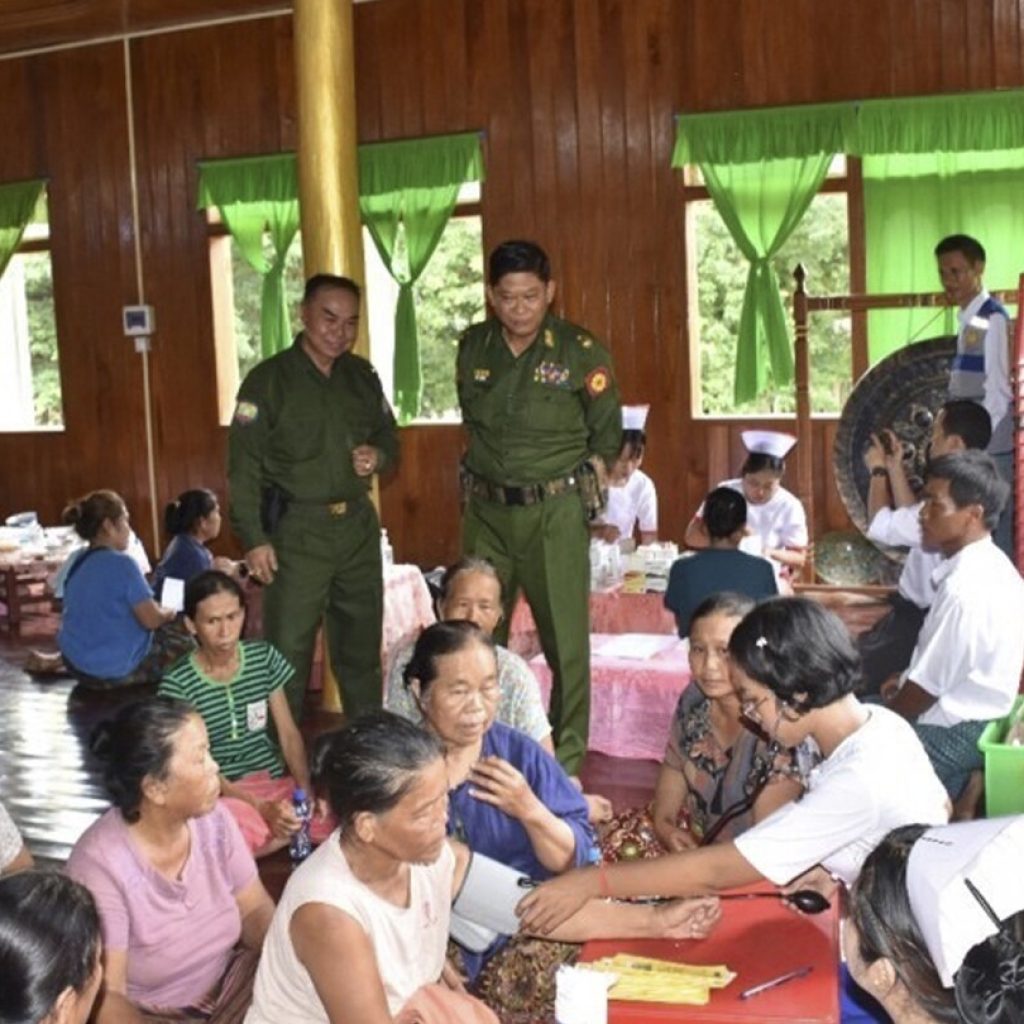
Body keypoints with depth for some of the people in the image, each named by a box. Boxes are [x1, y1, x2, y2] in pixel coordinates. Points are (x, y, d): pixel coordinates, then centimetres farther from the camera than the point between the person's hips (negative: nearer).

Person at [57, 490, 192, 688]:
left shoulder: (77, 564, 4)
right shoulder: (120, 563, -21)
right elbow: (150, 619, -19)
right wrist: (169, 613, 4)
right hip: (118, 670, -8)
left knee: (167, 633, 26)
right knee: (185, 645, 12)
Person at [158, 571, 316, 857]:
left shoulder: (264, 657, 2)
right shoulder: (177, 684, -11)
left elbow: (289, 733, 4)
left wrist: (305, 788, -15)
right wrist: (261, 807, -25)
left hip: (274, 779, 3)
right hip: (219, 792, -3)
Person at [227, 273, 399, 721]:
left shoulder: (362, 375, 10)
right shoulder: (269, 380, -7)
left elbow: (389, 437, 20)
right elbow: (244, 467, -10)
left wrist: (379, 456, -4)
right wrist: (254, 539, -16)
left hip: (358, 526, 6)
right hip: (296, 531, -5)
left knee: (362, 647, 15)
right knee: (287, 652, -3)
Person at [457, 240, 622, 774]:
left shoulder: (580, 350, -6)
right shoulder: (473, 347, 5)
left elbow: (607, 439, 2)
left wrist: (576, 494, -2)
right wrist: (484, 479, 11)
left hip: (555, 512, -4)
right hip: (486, 510, 4)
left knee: (566, 640, 0)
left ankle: (568, 762, 13)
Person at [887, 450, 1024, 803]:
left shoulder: (965, 589, -27)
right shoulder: (991, 565, 3)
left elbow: (925, 690, -20)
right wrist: (908, 677, 10)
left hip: (952, 736, -9)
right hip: (974, 720, 9)